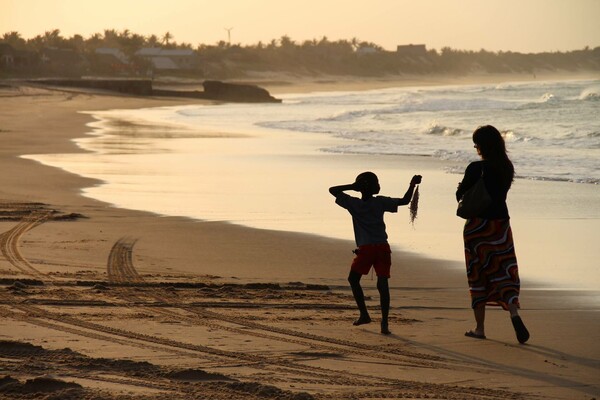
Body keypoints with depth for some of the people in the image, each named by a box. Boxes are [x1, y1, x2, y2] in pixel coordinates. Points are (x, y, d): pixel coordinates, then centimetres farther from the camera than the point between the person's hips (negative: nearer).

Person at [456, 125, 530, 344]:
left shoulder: (476, 168, -14)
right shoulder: (507, 168, 4)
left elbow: (460, 195, -6)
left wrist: (462, 187, 15)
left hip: (478, 225, -4)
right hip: (501, 223, 4)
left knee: (477, 277, 6)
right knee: (504, 272, 6)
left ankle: (479, 328, 10)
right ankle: (513, 312, -20)